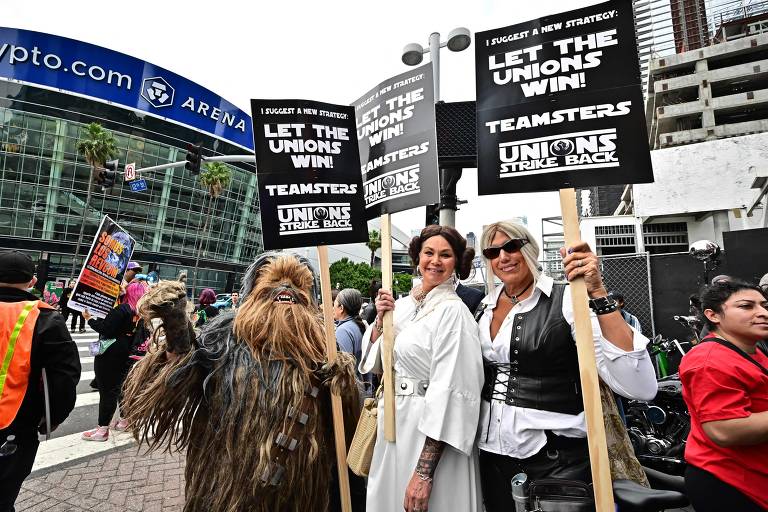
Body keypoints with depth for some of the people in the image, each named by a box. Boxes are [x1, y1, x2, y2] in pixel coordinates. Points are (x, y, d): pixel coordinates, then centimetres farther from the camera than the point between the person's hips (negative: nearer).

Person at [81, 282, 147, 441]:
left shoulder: (123, 309, -18)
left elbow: (105, 329, -19)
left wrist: (90, 318, -6)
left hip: (110, 357, -7)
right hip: (126, 358, 7)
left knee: (107, 391, -1)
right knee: (119, 388, 19)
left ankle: (102, 429, 5)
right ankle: (125, 420, 29)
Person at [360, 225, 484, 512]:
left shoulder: (453, 311, -16)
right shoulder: (402, 305, 4)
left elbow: (449, 391, -20)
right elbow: (374, 363, 11)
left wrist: (424, 472, -22)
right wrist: (380, 320, -6)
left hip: (429, 433, -6)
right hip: (394, 424, 7)